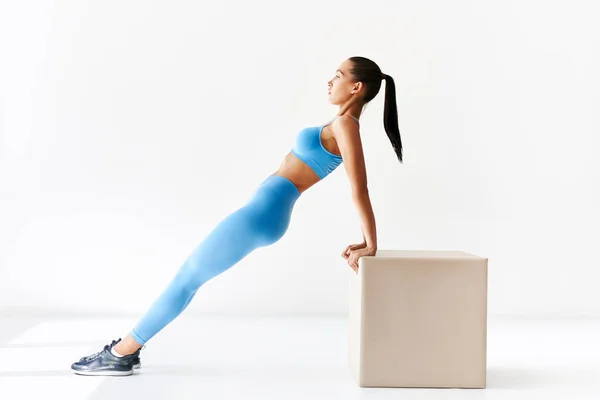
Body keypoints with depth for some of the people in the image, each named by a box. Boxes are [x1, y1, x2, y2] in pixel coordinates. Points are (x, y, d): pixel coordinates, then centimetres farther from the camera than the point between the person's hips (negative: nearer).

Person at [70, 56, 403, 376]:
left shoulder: (344, 124, -12)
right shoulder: (342, 128, 17)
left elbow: (360, 189, -15)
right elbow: (359, 189, 19)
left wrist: (370, 245, -12)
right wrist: (364, 242, 21)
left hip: (264, 210, -10)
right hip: (265, 210, 10)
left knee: (187, 277, -2)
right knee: (188, 274, 14)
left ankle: (119, 354, 6)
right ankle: (127, 347, 21)